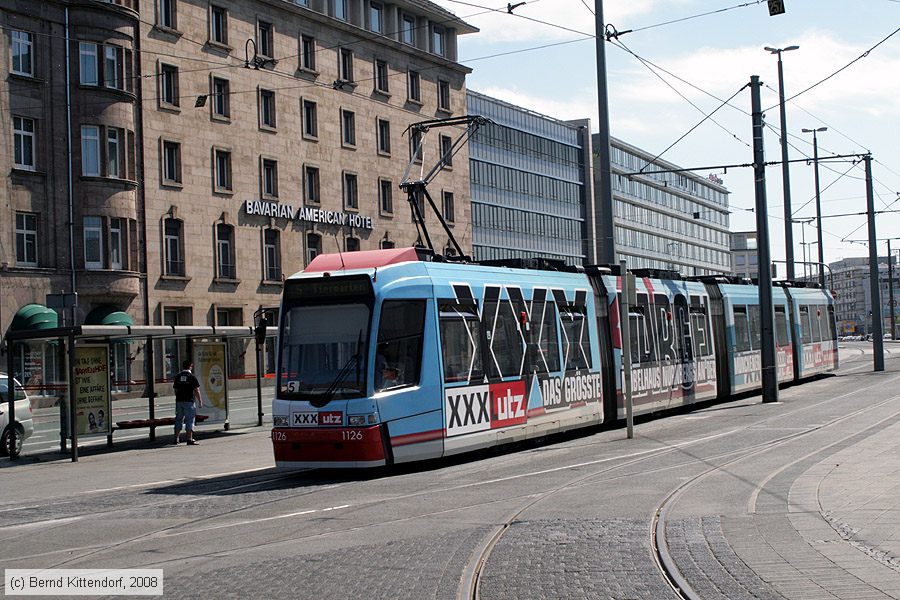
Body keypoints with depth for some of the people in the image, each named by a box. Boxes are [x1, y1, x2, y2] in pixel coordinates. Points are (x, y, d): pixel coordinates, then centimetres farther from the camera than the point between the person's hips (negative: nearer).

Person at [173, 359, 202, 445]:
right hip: (189, 401, -5)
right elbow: (196, 390, -7)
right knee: (190, 420, -1)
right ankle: (190, 439, -4)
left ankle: (177, 438, 17)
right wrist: (200, 401, 1)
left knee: (178, 419, 13)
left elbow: (175, 390, 12)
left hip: (179, 401, 5)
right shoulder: (192, 377, -7)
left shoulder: (177, 376, 8)